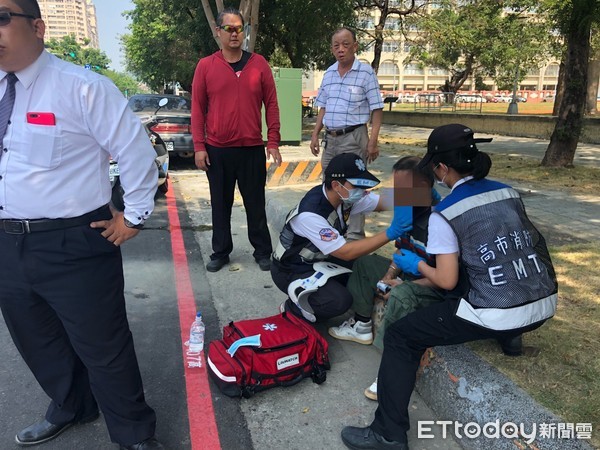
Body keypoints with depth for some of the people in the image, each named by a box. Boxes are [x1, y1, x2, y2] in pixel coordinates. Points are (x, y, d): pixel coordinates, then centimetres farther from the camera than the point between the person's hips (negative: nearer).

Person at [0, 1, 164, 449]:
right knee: (38, 343, 23)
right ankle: (70, 408, 51)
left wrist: (134, 216, -7)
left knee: (103, 348, 4)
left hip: (72, 244, -7)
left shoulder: (81, 87, -13)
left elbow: (137, 151, -11)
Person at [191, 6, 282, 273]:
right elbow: (197, 108, 3)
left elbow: (271, 104, 4)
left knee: (255, 203, 8)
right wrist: (199, 146, -3)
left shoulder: (259, 64, 4)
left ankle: (263, 252, 22)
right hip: (217, 150, 1)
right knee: (220, 204, 11)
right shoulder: (205, 66, 3)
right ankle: (220, 252, 24)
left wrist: (273, 143, -2)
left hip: (252, 149, 0)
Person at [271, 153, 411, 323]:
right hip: (291, 271, -8)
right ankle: (293, 307, 1)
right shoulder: (310, 214, -34)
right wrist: (390, 233, -37)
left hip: (319, 260, 8)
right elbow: (346, 253, -33)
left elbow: (385, 202, -10)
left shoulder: (346, 194, -11)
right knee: (340, 300, -25)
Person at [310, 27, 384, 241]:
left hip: (353, 137, -6)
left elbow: (377, 109, -8)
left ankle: (355, 235, 6)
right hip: (330, 138, 6)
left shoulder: (366, 72, -6)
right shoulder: (328, 73, 11)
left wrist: (373, 141, -15)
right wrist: (315, 134, 11)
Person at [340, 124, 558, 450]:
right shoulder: (508, 192, 8)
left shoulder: (444, 213, -11)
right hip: (544, 306, 8)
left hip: (496, 318, -7)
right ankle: (509, 337, 43)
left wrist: (417, 265, 9)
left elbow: (447, 282, -10)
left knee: (400, 338, 3)